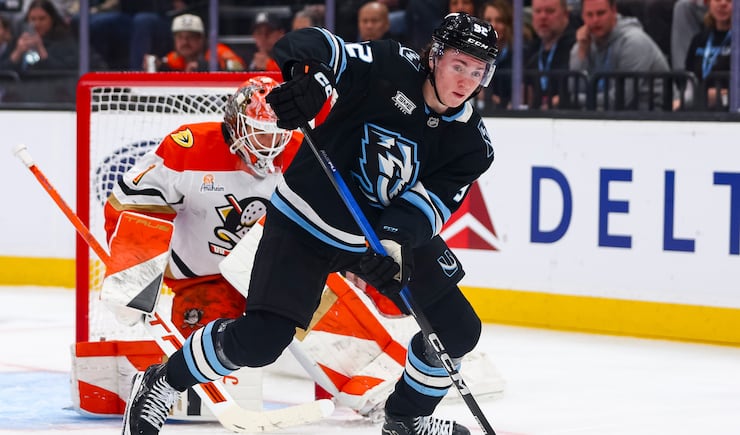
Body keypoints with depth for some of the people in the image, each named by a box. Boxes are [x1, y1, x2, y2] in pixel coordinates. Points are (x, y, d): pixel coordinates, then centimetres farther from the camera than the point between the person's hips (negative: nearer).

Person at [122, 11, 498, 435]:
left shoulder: (471, 141, -8)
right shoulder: (390, 68, -19)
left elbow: (435, 200, -16)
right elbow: (316, 48, -24)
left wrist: (398, 239, -36)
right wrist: (310, 78, -47)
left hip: (394, 229, 5)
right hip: (307, 219, -5)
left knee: (458, 330, 2)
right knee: (261, 338, -15)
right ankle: (160, 384, 8)